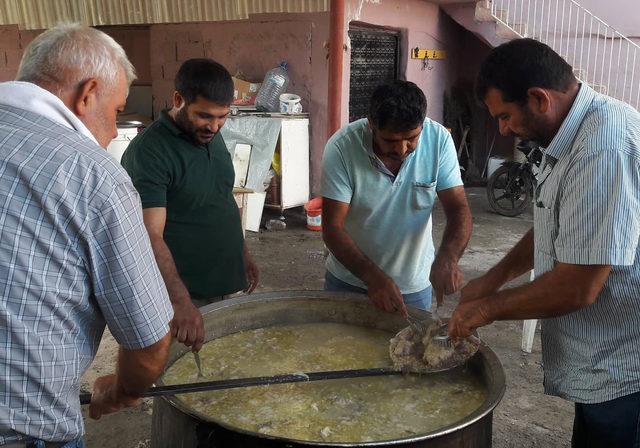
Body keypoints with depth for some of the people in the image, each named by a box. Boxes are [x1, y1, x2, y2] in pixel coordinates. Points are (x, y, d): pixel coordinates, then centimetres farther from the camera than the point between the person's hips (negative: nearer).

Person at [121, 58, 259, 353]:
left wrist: (243, 253, 17)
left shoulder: (211, 136, 5)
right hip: (183, 294, -7)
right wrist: (181, 303, -37)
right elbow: (150, 235, -28)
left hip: (223, 284, 7)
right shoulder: (148, 151, -21)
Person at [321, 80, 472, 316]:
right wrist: (374, 278, -33)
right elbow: (333, 228, -21)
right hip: (347, 281, -1)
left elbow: (459, 210, -15)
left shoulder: (439, 140, -17)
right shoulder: (342, 147, -23)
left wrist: (447, 257, -34)